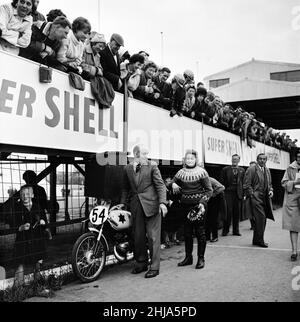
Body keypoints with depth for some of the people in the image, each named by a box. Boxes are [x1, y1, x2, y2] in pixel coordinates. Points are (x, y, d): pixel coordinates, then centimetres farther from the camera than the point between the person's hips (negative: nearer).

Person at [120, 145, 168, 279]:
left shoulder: (152, 166, -1)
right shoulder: (128, 169, 9)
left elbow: (160, 185, -4)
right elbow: (125, 188, 18)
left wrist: (162, 203, -15)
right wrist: (123, 203, 9)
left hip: (151, 204, -4)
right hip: (136, 206, 4)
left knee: (153, 237, -2)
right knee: (138, 236, 11)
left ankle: (154, 267, 7)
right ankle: (141, 263, 27)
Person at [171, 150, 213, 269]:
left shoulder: (201, 172, -4)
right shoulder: (181, 172, 7)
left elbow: (209, 190, -5)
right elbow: (173, 182, 22)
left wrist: (202, 203, -18)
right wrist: (174, 185, -3)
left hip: (198, 205, -4)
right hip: (185, 204, 4)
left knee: (200, 232, 1)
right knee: (187, 232, 10)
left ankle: (201, 258, 12)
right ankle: (188, 257, 22)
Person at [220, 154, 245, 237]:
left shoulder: (242, 170, 11)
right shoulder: (225, 169, 5)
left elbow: (244, 183, 9)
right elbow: (221, 182, 4)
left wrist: (244, 194, 1)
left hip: (238, 193, 2)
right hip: (228, 193, -2)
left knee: (237, 213, 6)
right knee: (228, 211, -7)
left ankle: (236, 231, 15)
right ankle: (226, 230, 5)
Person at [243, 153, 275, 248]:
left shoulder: (267, 171, 16)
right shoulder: (251, 170, -6)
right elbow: (246, 185, -9)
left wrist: (271, 191, 6)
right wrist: (252, 195, -14)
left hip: (265, 198, 7)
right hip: (256, 198, -7)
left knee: (262, 219, 8)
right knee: (261, 217, -14)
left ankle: (256, 240, 18)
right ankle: (259, 240, -4)